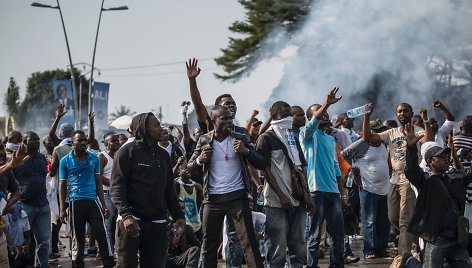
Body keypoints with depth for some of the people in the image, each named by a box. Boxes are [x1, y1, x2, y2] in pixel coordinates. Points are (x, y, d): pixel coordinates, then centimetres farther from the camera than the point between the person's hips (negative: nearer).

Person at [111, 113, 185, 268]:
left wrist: (178, 215, 12)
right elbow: (116, 187, -9)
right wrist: (126, 215, -21)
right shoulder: (127, 151, -2)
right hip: (132, 220, -6)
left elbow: (169, 189, 21)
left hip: (157, 223, 6)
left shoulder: (163, 155, 18)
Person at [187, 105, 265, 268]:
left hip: (237, 197, -1)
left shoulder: (240, 139, 1)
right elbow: (190, 167, 8)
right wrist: (200, 160, -14)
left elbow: (260, 163, 0)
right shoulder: (204, 141, 4)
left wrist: (246, 151, -18)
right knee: (209, 244, 8)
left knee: (249, 242, -6)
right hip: (212, 199, 1)